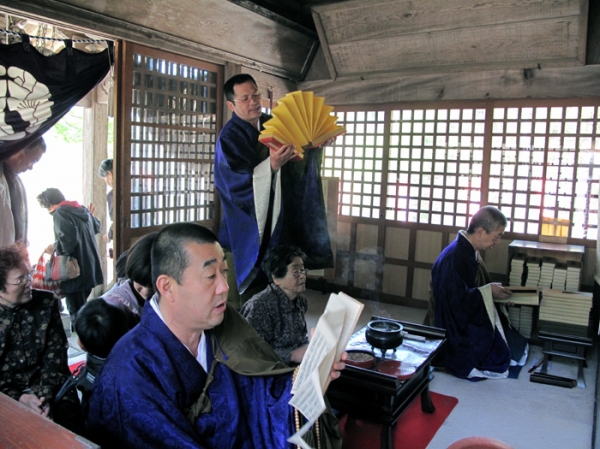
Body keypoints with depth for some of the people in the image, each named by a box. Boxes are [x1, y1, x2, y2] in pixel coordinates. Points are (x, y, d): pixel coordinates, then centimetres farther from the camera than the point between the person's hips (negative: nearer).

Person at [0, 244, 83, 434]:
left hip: (49, 387, 1)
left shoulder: (46, 302, -1)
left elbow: (56, 352, 0)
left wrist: (45, 393, -12)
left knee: (72, 429, -16)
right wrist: (19, 398, -18)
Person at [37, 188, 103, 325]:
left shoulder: (60, 213, -14)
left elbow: (68, 241, -27)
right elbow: (97, 227, 27)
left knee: (77, 313, 0)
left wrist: (54, 247, -11)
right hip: (90, 268, 9)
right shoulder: (82, 209, 12)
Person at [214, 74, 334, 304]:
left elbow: (298, 163, 17)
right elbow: (237, 183, -24)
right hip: (251, 221, -5)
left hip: (282, 213, 6)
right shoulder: (229, 137, -14)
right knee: (258, 278, 0)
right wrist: (271, 165, -37)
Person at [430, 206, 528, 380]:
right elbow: (457, 300, -28)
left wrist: (493, 290, 0)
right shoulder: (454, 257, -26)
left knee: (519, 345, 6)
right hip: (459, 328, -10)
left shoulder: (470, 251, 5)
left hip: (476, 318, 10)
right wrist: (489, 291, -18)